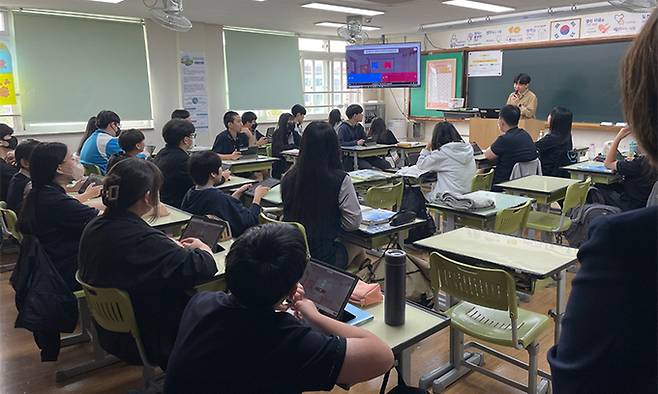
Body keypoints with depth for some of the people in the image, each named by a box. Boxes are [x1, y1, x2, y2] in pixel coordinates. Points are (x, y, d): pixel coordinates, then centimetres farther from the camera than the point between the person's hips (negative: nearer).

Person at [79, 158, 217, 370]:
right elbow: (203, 268, -29)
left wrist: (173, 246, 2)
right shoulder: (144, 240, -33)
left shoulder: (93, 228, -8)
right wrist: (202, 248, -7)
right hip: (147, 342, -8)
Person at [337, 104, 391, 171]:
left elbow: (365, 140, 11)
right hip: (349, 157, -7)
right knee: (367, 167, -33)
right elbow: (340, 143, -20)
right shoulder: (343, 128, -7)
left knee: (386, 165, -9)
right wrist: (356, 143, -26)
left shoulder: (359, 127, 17)